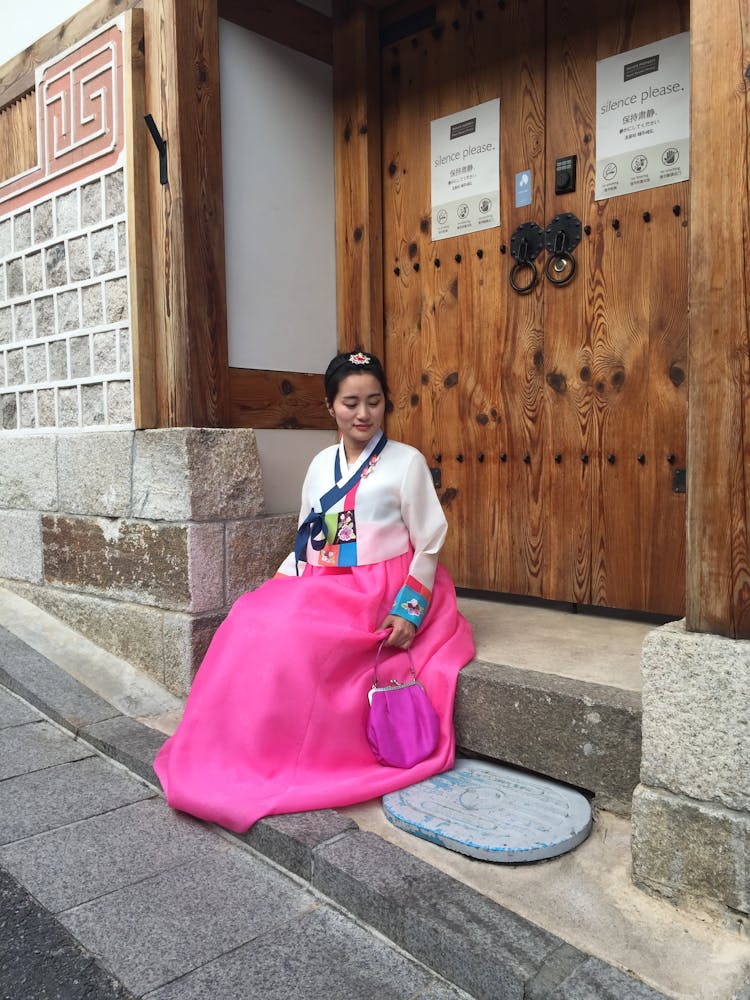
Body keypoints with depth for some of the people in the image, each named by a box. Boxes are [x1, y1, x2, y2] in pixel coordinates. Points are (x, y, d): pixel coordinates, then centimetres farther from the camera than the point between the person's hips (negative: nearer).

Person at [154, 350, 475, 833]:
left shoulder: (406, 462, -4)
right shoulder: (322, 464, 12)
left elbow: (429, 545, -5)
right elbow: (306, 540, 15)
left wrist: (410, 610, -16)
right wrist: (282, 585, -1)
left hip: (379, 590, -5)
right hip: (322, 585, 6)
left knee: (296, 637, -29)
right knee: (251, 623, -20)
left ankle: (290, 761, -10)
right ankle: (234, 753, -7)